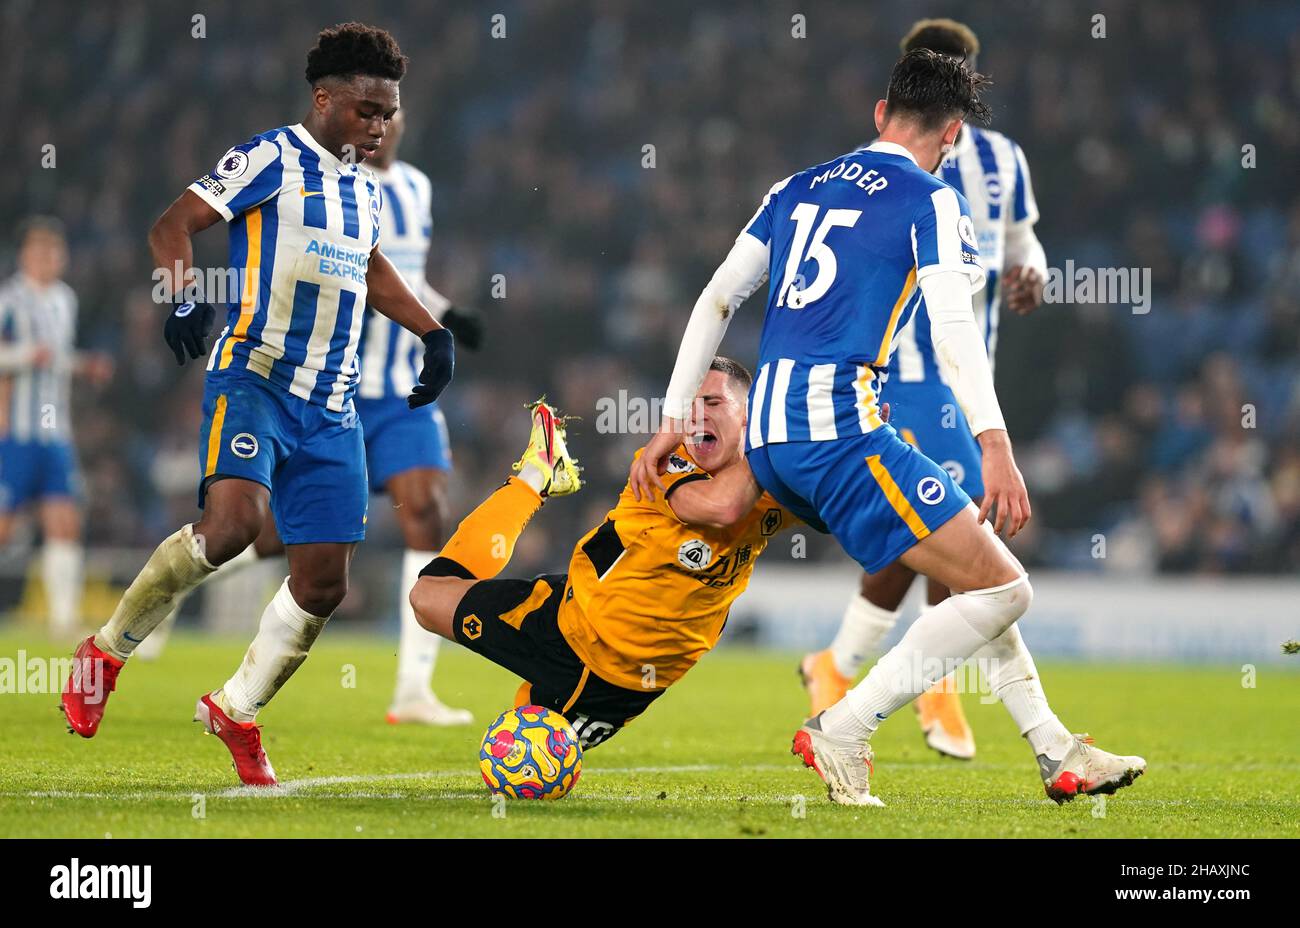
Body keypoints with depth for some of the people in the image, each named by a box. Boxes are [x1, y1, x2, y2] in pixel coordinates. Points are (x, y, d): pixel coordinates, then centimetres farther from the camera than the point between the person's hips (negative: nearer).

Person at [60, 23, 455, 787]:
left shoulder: (368, 191, 18)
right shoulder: (272, 160, -4)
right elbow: (174, 224, -10)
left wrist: (433, 331, 34)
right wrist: (187, 296, -27)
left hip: (331, 408, 7)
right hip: (254, 377, -7)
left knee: (324, 582, 1)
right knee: (234, 522, -29)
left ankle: (235, 710, 21)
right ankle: (109, 650, -8)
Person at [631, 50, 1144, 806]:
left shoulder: (797, 191, 19)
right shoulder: (932, 200, 0)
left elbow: (715, 301, 18)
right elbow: (952, 326, -13)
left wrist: (673, 423, 21)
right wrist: (996, 448, -19)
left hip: (766, 440, 8)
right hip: (841, 429, -8)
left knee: (972, 559, 20)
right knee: (1002, 589, -5)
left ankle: (1056, 751, 19)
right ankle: (843, 731, -9)